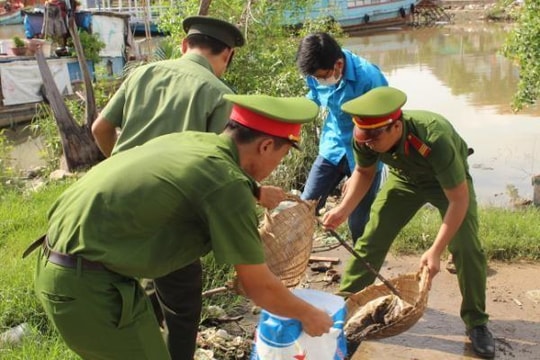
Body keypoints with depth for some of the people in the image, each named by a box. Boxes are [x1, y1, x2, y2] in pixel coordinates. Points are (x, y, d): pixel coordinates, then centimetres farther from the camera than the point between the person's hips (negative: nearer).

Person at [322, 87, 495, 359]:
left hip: (450, 181, -3)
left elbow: (459, 199, -33)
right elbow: (364, 172, -6)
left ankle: (476, 322, 6)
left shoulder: (435, 139, -44)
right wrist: (344, 208, -22)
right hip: (405, 178, 4)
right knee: (371, 240, -2)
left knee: (466, 249, -15)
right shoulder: (365, 137, -30)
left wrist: (436, 250, -34)